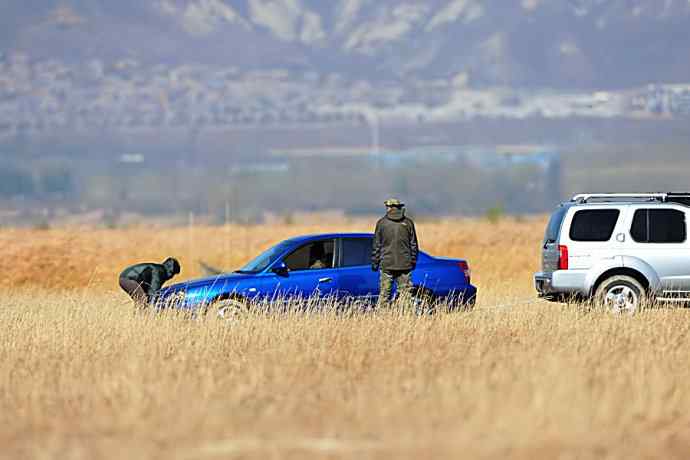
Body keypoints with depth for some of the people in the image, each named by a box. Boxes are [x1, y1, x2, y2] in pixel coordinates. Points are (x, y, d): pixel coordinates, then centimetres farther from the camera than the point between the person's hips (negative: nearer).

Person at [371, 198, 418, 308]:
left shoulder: (382, 223, -1)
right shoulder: (408, 222, 2)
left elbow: (377, 245, 2)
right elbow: (414, 245, 7)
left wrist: (374, 262, 9)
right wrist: (413, 260, 15)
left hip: (386, 264, -1)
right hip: (405, 264, 1)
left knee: (384, 293, 4)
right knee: (405, 292, 3)